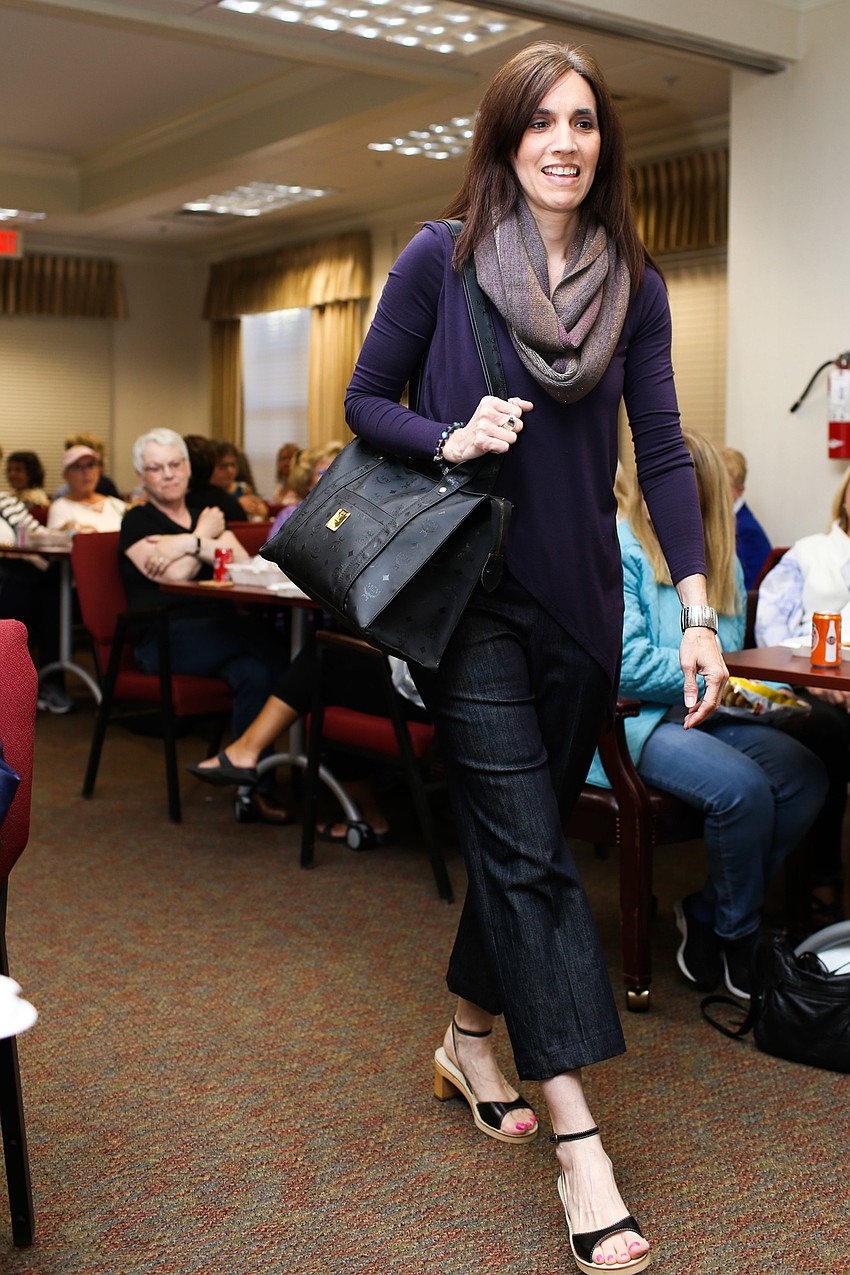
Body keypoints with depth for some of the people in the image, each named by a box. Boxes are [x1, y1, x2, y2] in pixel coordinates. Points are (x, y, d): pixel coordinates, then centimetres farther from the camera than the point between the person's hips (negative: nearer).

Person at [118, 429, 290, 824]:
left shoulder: (207, 517, 23)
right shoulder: (137, 521, 9)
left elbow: (244, 565, 2)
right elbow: (176, 574, -9)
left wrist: (190, 543, -9)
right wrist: (204, 535, 5)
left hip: (219, 634, 5)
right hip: (162, 640, -4)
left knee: (256, 671, -31)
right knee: (266, 644, -30)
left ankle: (255, 787, -26)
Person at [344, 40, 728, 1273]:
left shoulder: (635, 283, 5)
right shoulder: (441, 259, -4)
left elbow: (661, 450, 0)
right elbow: (366, 400, 2)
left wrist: (699, 608, -9)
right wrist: (450, 441, -18)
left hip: (580, 601, 4)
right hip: (472, 596, -4)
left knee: (522, 836, 12)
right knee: (528, 850, -7)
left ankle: (471, 1035, 34)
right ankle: (580, 1145, -4)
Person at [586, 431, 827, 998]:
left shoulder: (721, 562, 15)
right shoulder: (619, 550, -6)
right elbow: (625, 662, -15)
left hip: (705, 715, 7)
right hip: (630, 719, -7)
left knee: (807, 776, -16)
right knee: (742, 787, -29)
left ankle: (706, 914, -2)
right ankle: (738, 938, -4)